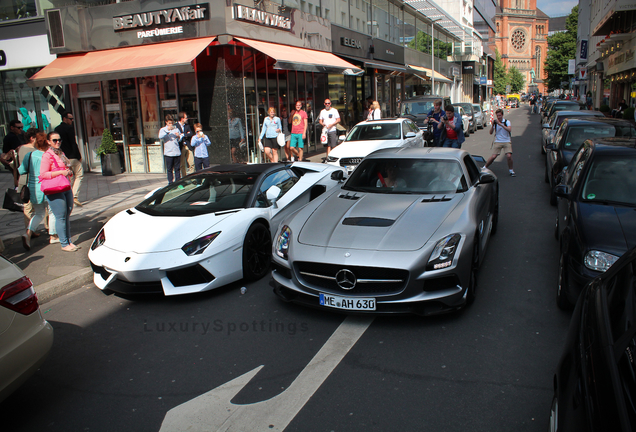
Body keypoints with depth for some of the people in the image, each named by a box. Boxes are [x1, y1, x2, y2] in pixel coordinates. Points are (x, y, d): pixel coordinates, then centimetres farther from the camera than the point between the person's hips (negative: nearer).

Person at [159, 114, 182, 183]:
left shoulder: (176, 129, 10)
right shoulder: (163, 130, 2)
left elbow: (180, 139, 17)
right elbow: (160, 137, -17)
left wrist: (178, 136, -5)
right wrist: (167, 130, -22)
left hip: (177, 152, 2)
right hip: (168, 153, -2)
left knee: (177, 169, 8)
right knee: (169, 169, 4)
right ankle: (170, 183, 11)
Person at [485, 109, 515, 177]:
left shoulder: (507, 122, -1)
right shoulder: (495, 122, 4)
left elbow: (509, 130, -20)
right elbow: (491, 132, -2)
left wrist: (500, 124, -25)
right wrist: (492, 125, -18)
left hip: (507, 141, -1)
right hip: (497, 142, 1)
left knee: (509, 156, -17)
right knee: (493, 156, -13)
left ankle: (511, 170, 4)